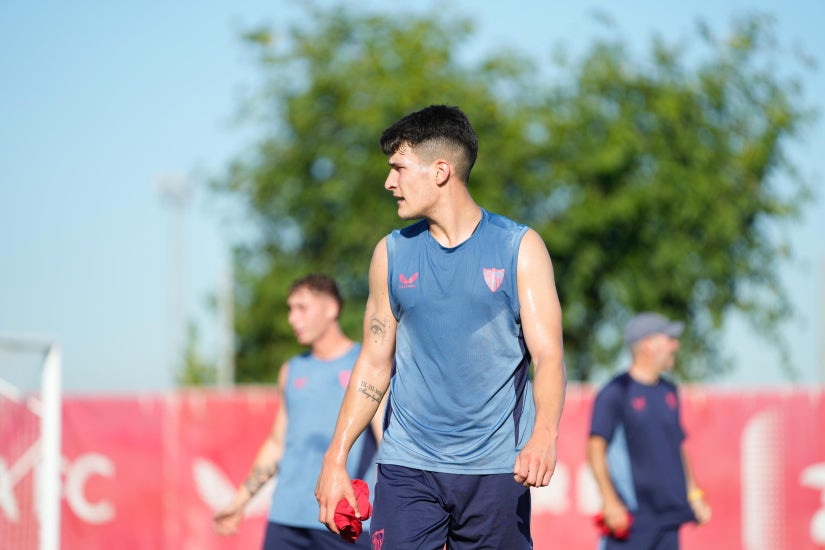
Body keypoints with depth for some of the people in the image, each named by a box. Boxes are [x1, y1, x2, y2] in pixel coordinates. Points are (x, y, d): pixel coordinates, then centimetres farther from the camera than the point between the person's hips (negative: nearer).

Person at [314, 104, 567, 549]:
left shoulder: (519, 248, 1)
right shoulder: (392, 253, 9)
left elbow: (548, 354, -5)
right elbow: (374, 362, 12)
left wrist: (544, 434, -24)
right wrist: (336, 459, 5)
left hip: (496, 470, -2)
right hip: (406, 468, 2)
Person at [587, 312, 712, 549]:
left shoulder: (668, 392, 15)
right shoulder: (615, 393, -8)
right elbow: (595, 449, -12)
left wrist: (693, 494, 21)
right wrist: (610, 501, -19)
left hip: (668, 517, 7)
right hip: (631, 517, -7)